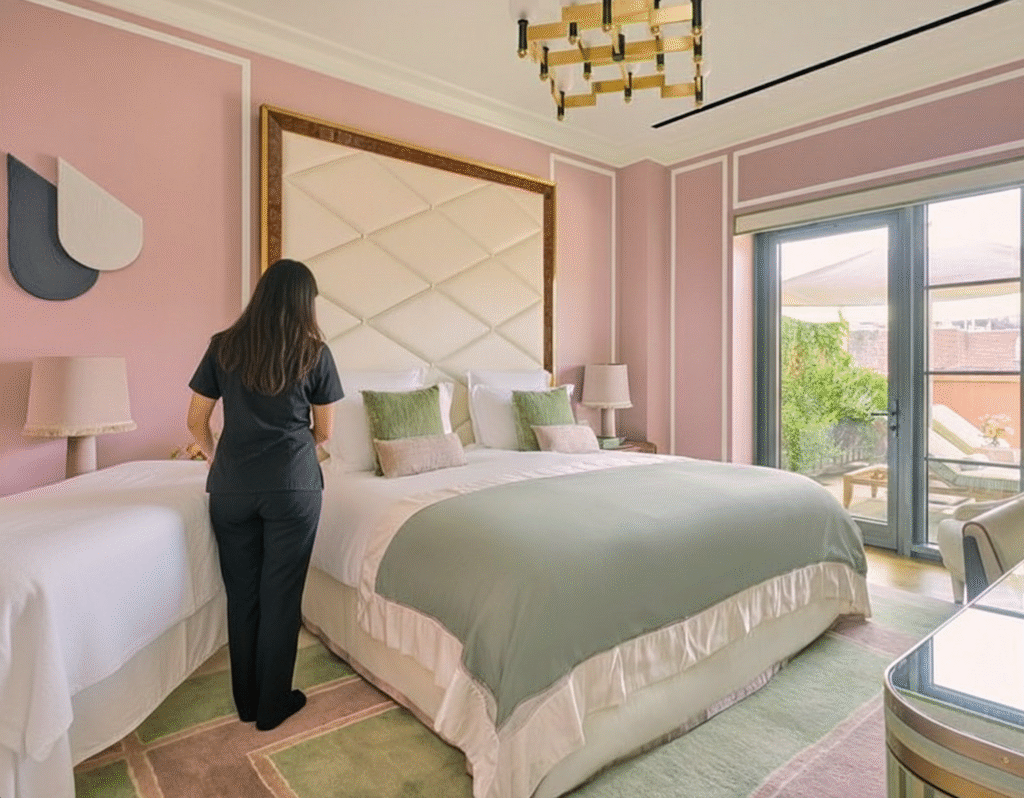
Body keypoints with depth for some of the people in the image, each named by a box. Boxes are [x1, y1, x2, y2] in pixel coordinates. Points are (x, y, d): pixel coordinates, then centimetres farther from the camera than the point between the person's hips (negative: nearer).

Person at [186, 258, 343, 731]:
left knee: (241, 594, 15)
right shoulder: (314, 352, -2)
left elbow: (196, 422, 8)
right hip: (293, 487, -2)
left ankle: (246, 701, 30)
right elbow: (324, 432, 5)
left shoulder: (223, 346, 3)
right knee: (281, 596, 8)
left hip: (231, 488, 3)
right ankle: (273, 705, 22)